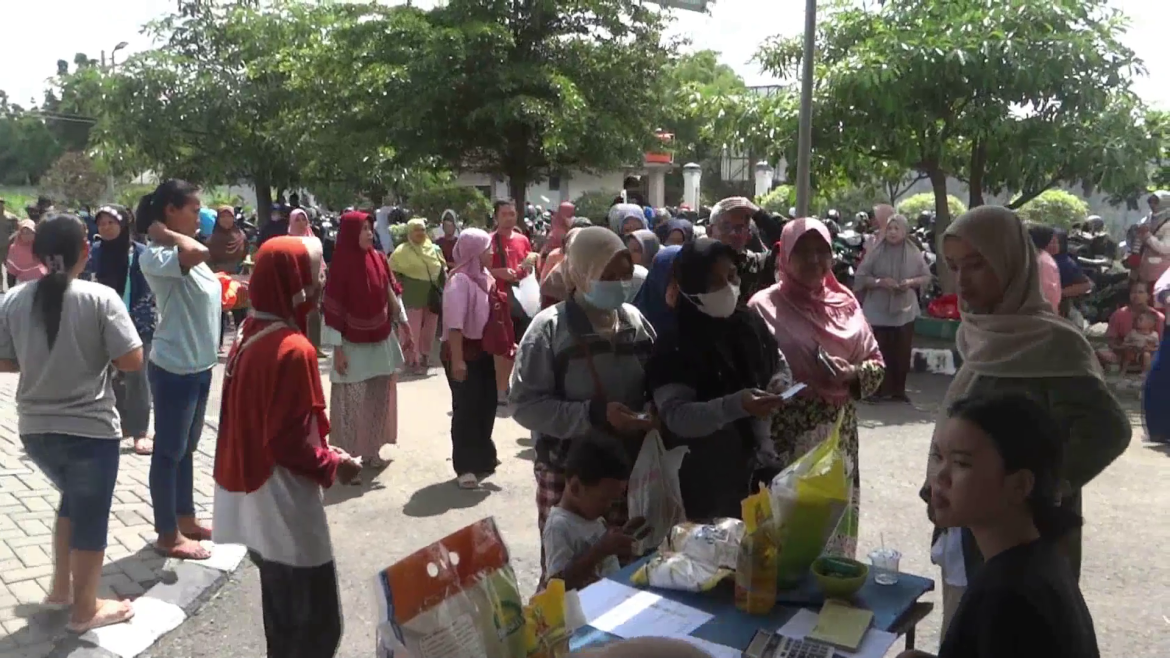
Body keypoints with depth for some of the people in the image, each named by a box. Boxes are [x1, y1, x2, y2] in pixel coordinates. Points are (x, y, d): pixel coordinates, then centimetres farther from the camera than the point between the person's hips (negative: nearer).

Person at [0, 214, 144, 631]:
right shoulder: (100, 298, -15)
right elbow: (132, 361, -16)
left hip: (35, 428, 5)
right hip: (90, 429, -5)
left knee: (74, 500, 28)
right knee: (90, 514, 11)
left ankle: (60, 589, 37)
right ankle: (85, 609, 24)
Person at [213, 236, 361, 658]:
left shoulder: (250, 335, 5)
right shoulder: (293, 349, -23)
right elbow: (290, 443, -23)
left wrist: (322, 452, 12)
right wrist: (332, 465, -7)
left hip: (256, 500, 9)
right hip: (284, 505, -9)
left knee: (284, 615, 23)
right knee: (316, 623, 3)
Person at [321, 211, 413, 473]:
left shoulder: (379, 259, 2)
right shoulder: (341, 264, -14)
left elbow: (392, 294, 10)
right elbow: (332, 308, -13)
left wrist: (404, 325, 11)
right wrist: (337, 348, -14)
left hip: (381, 341, 6)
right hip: (353, 345, -5)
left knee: (379, 398, 12)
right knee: (351, 402, 3)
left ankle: (372, 451, 25)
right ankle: (347, 456, 14)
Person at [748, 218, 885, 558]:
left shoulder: (845, 303, 9)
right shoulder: (765, 305, -4)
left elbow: (876, 363, 11)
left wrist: (850, 374, -8)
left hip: (838, 436, 4)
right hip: (785, 437, -4)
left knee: (836, 514, 12)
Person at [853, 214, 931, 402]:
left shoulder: (914, 252, 2)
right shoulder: (875, 251, -3)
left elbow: (926, 277, 8)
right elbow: (860, 277, -3)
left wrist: (911, 282, -11)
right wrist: (879, 282, -18)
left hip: (904, 310, 2)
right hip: (878, 311, -2)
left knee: (901, 352, 6)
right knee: (879, 352, -1)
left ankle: (898, 390, 17)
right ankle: (878, 390, 8)